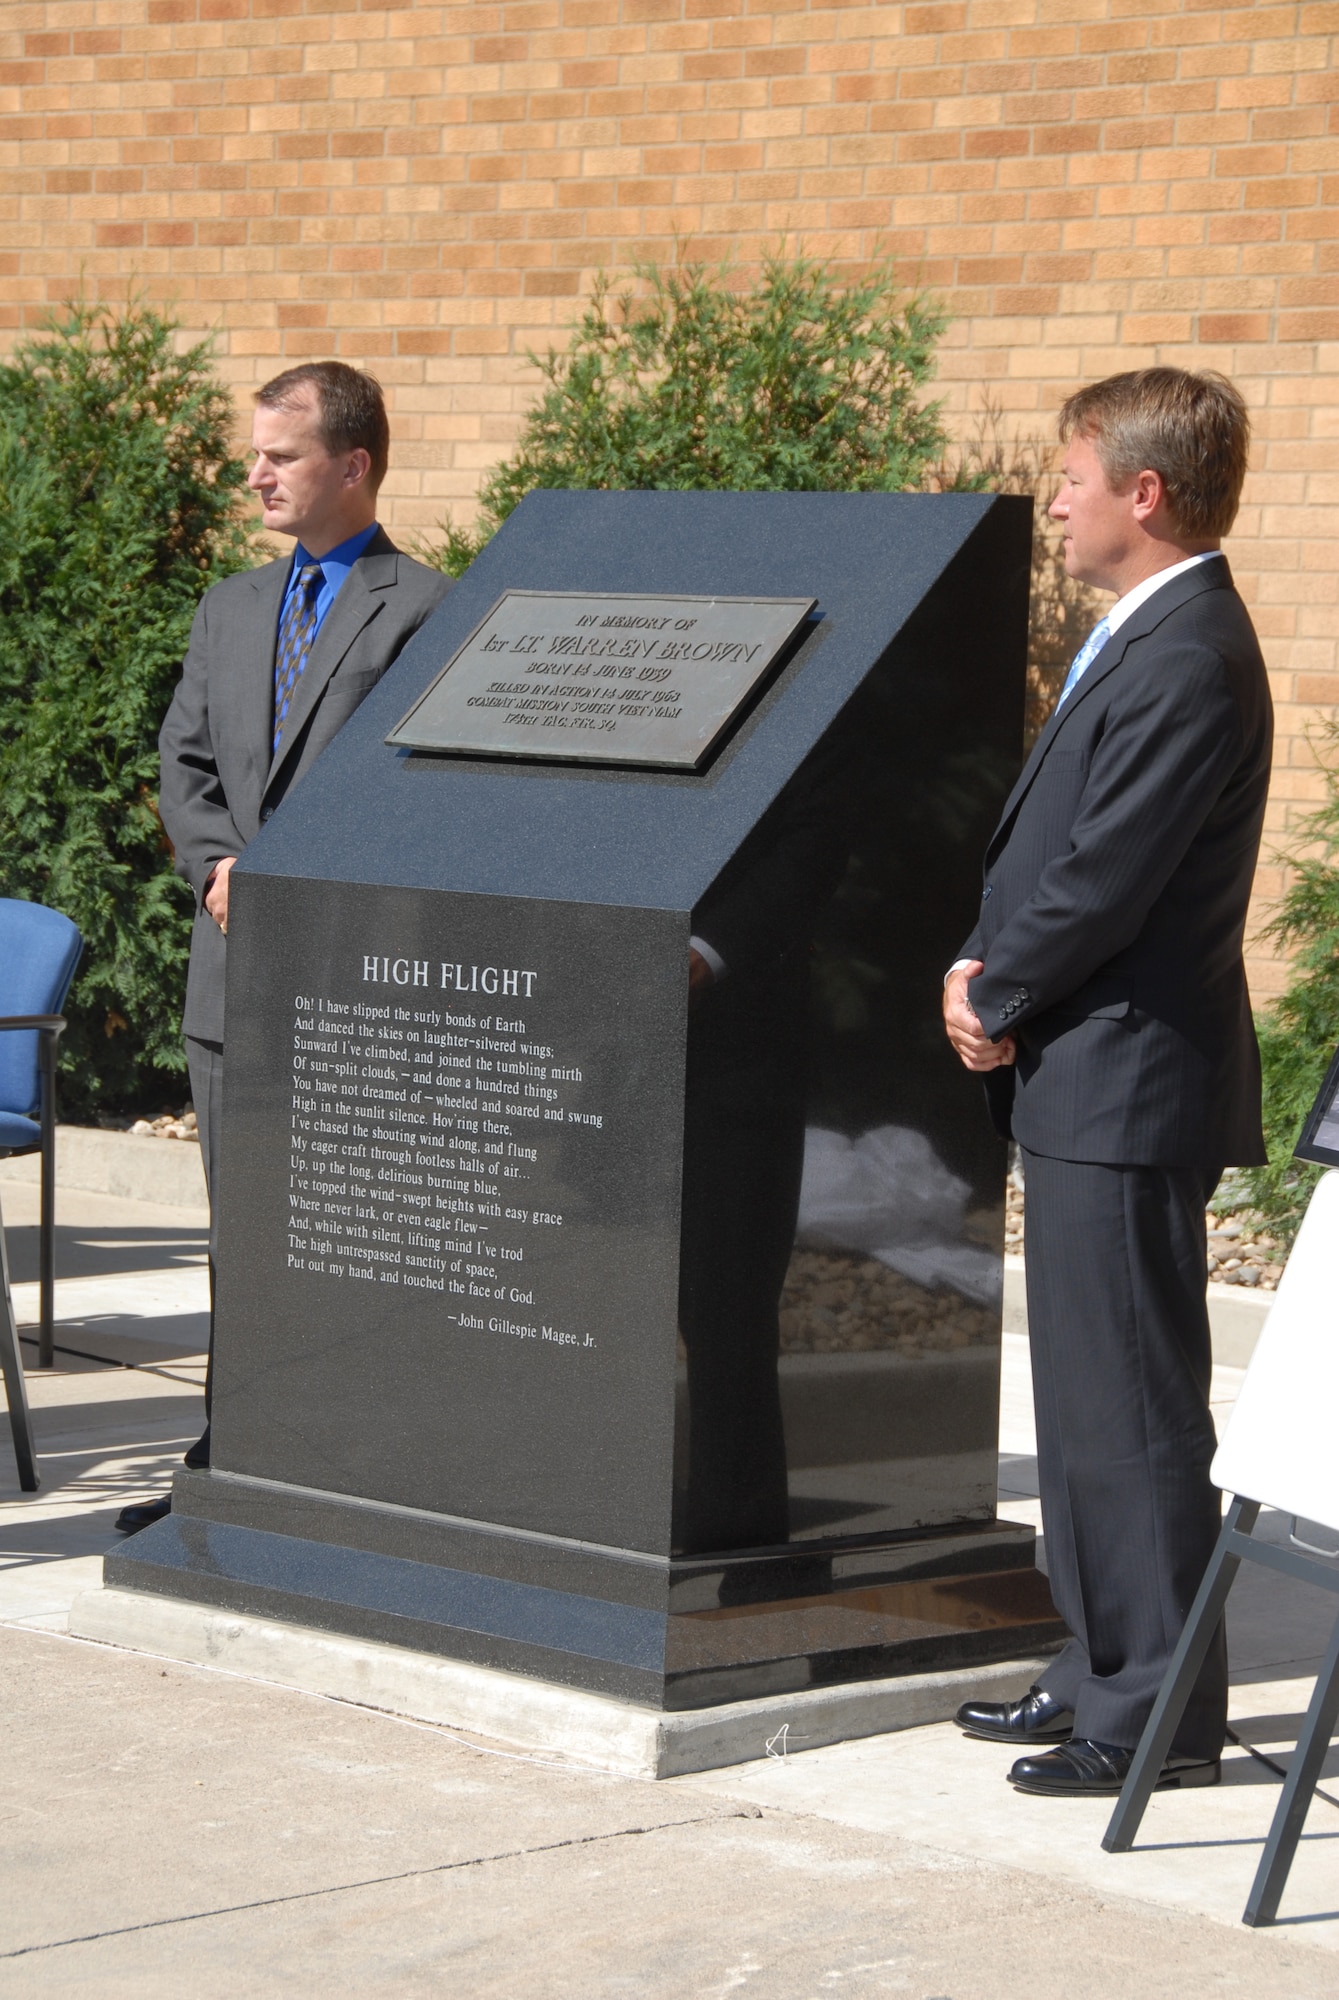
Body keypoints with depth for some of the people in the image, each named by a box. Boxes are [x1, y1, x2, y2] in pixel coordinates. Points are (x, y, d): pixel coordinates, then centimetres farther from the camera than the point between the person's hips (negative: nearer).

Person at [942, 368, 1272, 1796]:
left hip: (1127, 1089, -11)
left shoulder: (1188, 662, -18)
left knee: (1130, 1410, -5)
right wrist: (982, 969, 2)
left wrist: (996, 999, -7)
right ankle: (1103, 1669, 26)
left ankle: (1157, 1718, 2)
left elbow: (1105, 879, -21)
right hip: (1085, 1085, 11)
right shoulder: (1137, 638, 15)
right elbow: (1052, 847, 18)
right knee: (1087, 1403, 17)